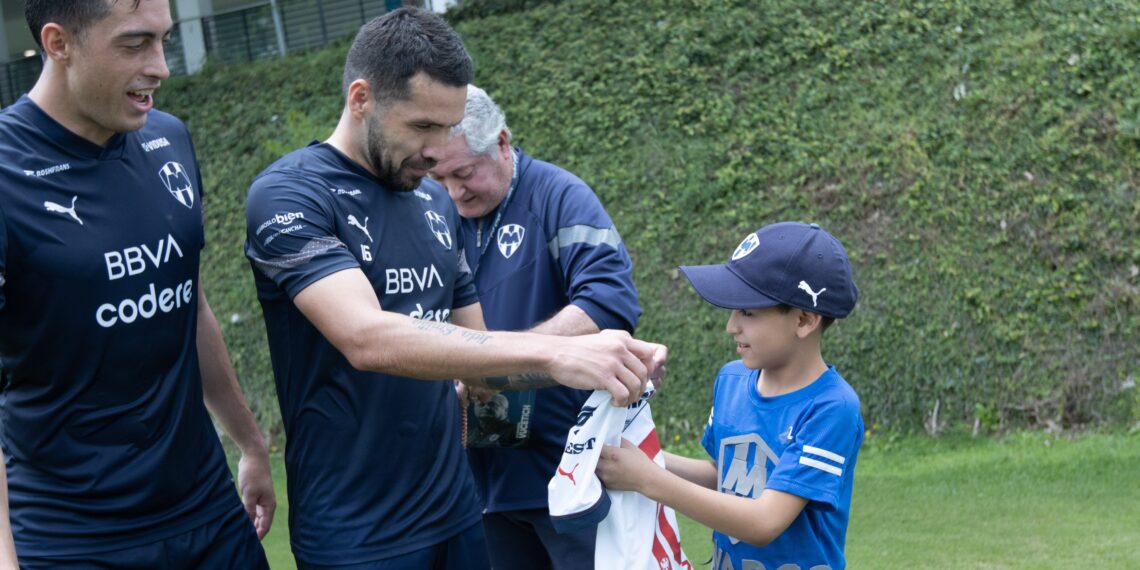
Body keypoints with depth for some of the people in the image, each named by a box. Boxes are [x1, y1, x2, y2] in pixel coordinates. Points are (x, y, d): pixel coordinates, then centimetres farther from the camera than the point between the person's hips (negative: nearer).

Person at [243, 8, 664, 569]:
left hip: (454, 511, 6)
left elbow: (473, 350, 12)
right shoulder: (288, 195, -14)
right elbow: (366, 338, -29)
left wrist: (611, 361, -7)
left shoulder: (435, 201, 7)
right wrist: (552, 352, -34)